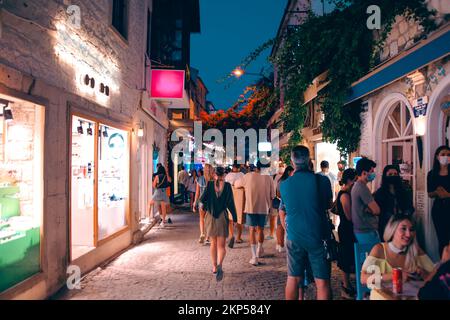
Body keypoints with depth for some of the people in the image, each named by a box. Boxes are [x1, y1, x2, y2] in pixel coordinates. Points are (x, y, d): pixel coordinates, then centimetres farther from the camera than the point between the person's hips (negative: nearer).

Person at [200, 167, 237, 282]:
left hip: (210, 216, 1)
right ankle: (219, 265, -20)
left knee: (213, 243, 18)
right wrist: (234, 218, -2)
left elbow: (202, 199, -8)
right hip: (222, 216, -1)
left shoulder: (209, 184, -4)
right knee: (221, 245, 3)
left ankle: (214, 267, 26)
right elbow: (230, 203, -7)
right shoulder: (227, 185, -5)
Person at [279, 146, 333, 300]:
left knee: (293, 279, 14)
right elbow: (329, 205, 6)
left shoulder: (284, 185, -3)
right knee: (322, 281, 6)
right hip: (318, 236, -2)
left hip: (294, 237, 2)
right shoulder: (322, 180, -10)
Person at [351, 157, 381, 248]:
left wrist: (368, 209, -5)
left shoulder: (356, 186, 13)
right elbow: (376, 210, -19)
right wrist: (370, 210, 0)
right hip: (367, 231, -10)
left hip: (359, 230, 10)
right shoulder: (363, 188, -18)